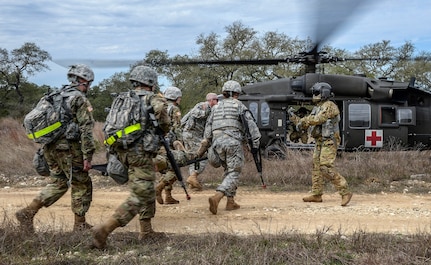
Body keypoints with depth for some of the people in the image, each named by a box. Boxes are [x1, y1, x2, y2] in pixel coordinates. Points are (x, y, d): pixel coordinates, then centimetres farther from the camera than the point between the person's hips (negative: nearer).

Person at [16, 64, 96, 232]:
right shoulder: (81, 101, -9)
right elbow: (86, 131, -16)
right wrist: (87, 157, -15)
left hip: (50, 147, 8)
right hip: (68, 149, -8)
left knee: (59, 183, 17)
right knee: (81, 185, 7)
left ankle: (28, 213, 7)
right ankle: (80, 225, 13)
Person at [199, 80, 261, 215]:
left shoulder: (216, 107, 21)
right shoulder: (238, 105, 8)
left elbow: (208, 130, 17)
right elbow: (251, 124, -1)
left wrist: (202, 149, 18)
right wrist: (255, 143, 0)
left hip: (217, 142, 5)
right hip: (233, 141, -5)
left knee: (228, 171, 20)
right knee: (233, 173, -4)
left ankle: (230, 201, 13)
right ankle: (216, 197, -25)